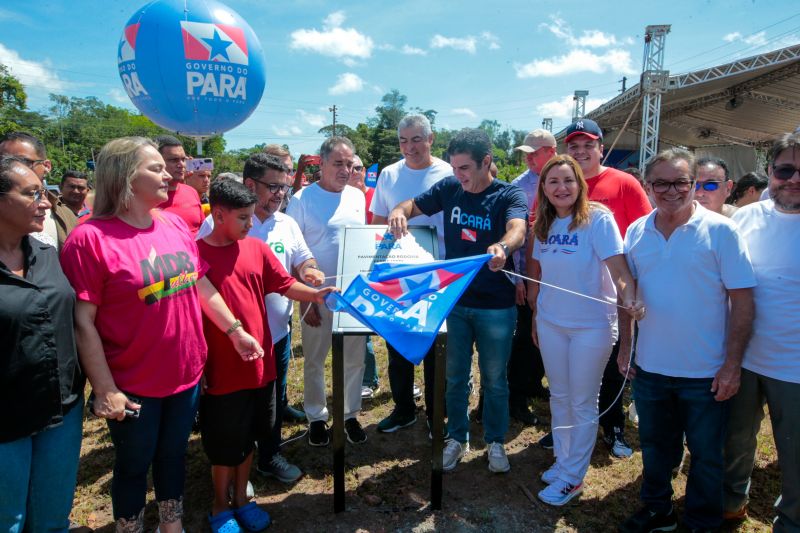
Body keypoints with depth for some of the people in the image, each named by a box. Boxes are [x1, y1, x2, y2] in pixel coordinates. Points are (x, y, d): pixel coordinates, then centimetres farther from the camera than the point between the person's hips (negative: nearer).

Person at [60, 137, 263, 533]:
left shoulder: (176, 225, 2)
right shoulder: (89, 239, -16)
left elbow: (202, 285, 10)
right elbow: (83, 323, -15)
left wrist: (235, 331, 10)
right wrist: (105, 389, -15)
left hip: (187, 375, 6)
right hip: (132, 387, -5)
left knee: (173, 456, 22)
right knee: (134, 466, 15)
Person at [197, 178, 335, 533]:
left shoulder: (257, 249, 2)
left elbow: (286, 286, 4)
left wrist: (314, 294, -15)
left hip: (259, 364, 5)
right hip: (221, 370, -5)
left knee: (247, 439, 20)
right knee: (224, 445, 13)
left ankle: (241, 499, 40)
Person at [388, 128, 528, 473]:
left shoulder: (509, 195, -11)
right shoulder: (450, 188, -1)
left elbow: (518, 230, -30)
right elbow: (414, 205, 7)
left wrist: (502, 247, -54)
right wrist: (399, 211, -19)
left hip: (496, 306, -2)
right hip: (453, 300, 3)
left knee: (495, 380, 13)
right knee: (455, 377, 16)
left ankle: (495, 442, 34)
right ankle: (457, 438, 36)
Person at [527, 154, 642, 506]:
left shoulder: (597, 219, -15)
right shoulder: (544, 225, 2)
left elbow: (619, 269, -22)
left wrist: (629, 300, -40)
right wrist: (535, 315, 13)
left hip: (591, 325, -5)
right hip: (550, 322, 5)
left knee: (582, 403, 8)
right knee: (558, 396, 17)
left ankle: (572, 477, 24)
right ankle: (563, 460, 37)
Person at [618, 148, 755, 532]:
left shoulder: (720, 231, -11)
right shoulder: (637, 231, 1)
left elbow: (742, 301, -10)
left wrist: (732, 364, -13)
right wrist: (624, 346, 7)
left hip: (706, 373, -3)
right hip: (649, 368, 4)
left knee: (706, 454, 14)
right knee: (655, 446, 20)